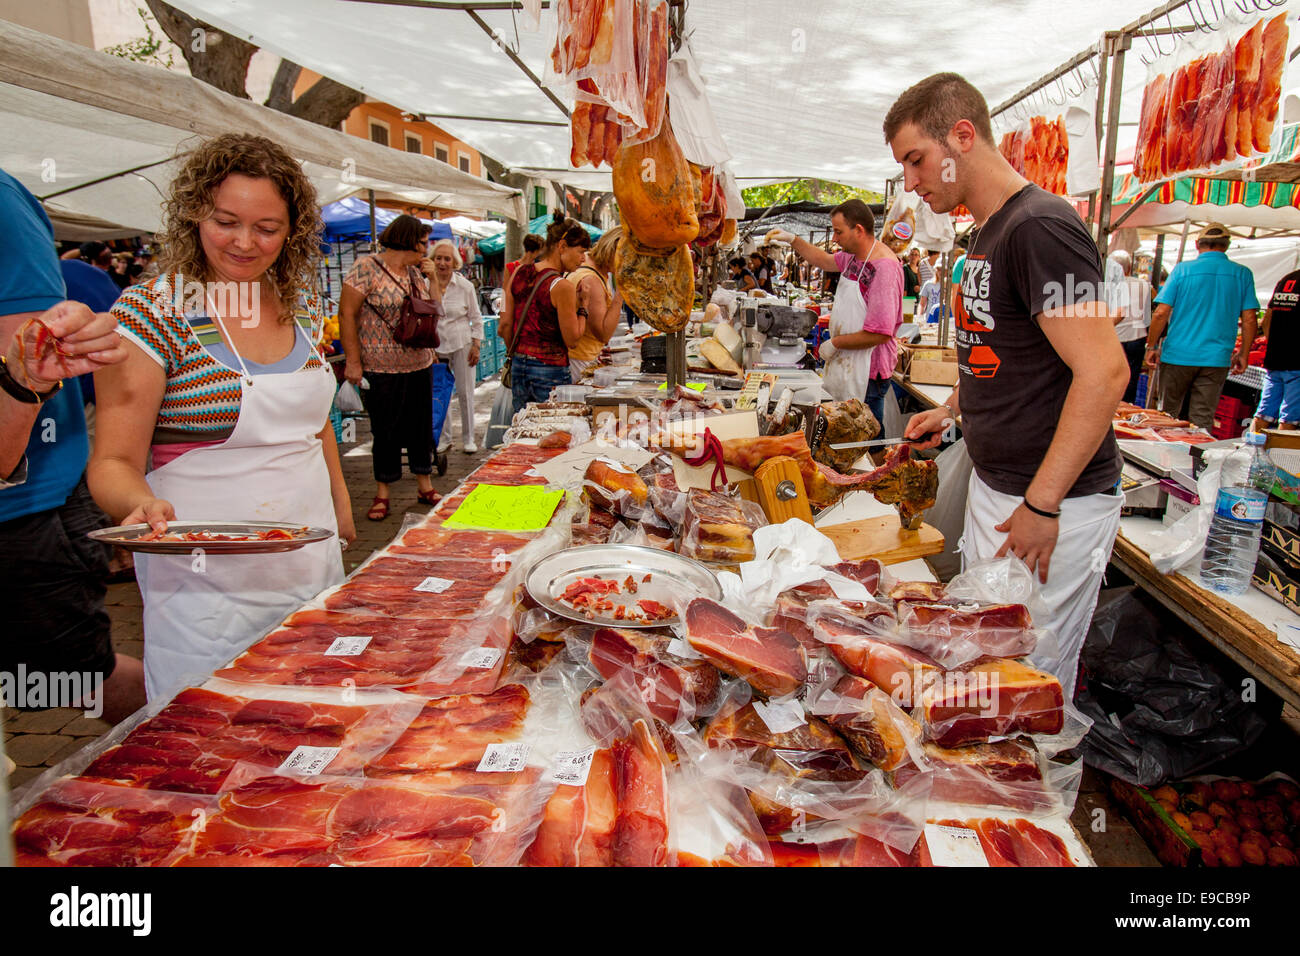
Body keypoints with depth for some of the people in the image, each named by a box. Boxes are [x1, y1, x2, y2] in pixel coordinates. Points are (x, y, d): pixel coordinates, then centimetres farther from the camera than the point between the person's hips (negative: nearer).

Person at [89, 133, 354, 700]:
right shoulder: (152, 312, -12)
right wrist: (139, 504, -33)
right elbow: (114, 461, -13)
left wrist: (341, 507, 17)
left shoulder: (300, 304, 5)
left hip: (313, 562, 6)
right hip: (207, 583, -5)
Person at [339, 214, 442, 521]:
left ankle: (425, 485, 23)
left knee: (421, 426, 10)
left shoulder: (415, 273, 12)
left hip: (419, 366, 6)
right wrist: (353, 361, -14)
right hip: (382, 369, -6)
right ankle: (383, 492, 17)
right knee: (385, 431, 4)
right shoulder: (366, 268, -9)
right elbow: (346, 314, -11)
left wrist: (434, 280, 9)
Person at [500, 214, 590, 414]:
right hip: (550, 373, -7)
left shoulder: (519, 274, 5)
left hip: (518, 368, 7)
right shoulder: (562, 287, -15)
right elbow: (571, 339, -11)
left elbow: (504, 327, 9)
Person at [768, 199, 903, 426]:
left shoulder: (885, 267, -22)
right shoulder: (853, 257, 7)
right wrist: (792, 239, 23)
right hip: (846, 364, 9)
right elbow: (824, 260, 32)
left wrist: (834, 343, -15)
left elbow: (880, 334, -26)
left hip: (868, 373, -9)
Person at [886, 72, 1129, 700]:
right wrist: (951, 408, 16)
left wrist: (1040, 506, -23)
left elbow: (1104, 371, -24)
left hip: (1054, 503, -9)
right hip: (994, 485, 9)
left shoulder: (1041, 226, -17)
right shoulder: (991, 233, 13)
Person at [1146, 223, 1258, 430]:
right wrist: (1243, 355, 12)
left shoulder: (1182, 270, -3)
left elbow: (1161, 313, -7)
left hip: (1178, 354, -1)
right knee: (1203, 420, 5)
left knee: (1167, 414, 11)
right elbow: (1249, 320, 2)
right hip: (1217, 359, 1)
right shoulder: (1242, 274, 3)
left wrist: (1152, 347, 3)